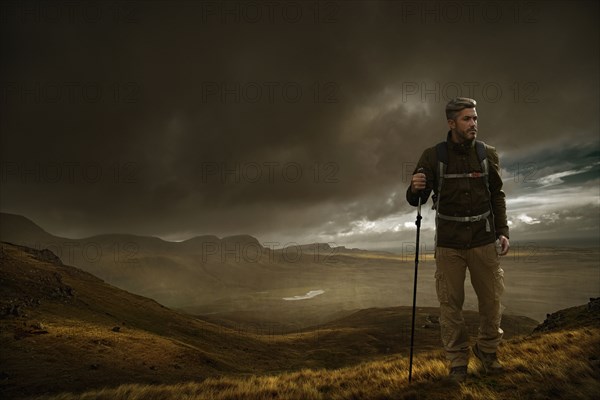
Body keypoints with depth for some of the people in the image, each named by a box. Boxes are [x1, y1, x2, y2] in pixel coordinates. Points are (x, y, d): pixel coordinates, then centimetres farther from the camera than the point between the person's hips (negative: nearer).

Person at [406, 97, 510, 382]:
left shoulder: (488, 154, 1)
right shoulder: (433, 156, -6)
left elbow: (497, 196, 9)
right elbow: (415, 200, -6)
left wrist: (503, 232, 1)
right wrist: (415, 188, -29)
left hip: (484, 241, 2)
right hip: (449, 243, -2)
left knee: (491, 300, 11)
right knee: (450, 304, 4)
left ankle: (487, 350, 37)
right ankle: (457, 361, 23)